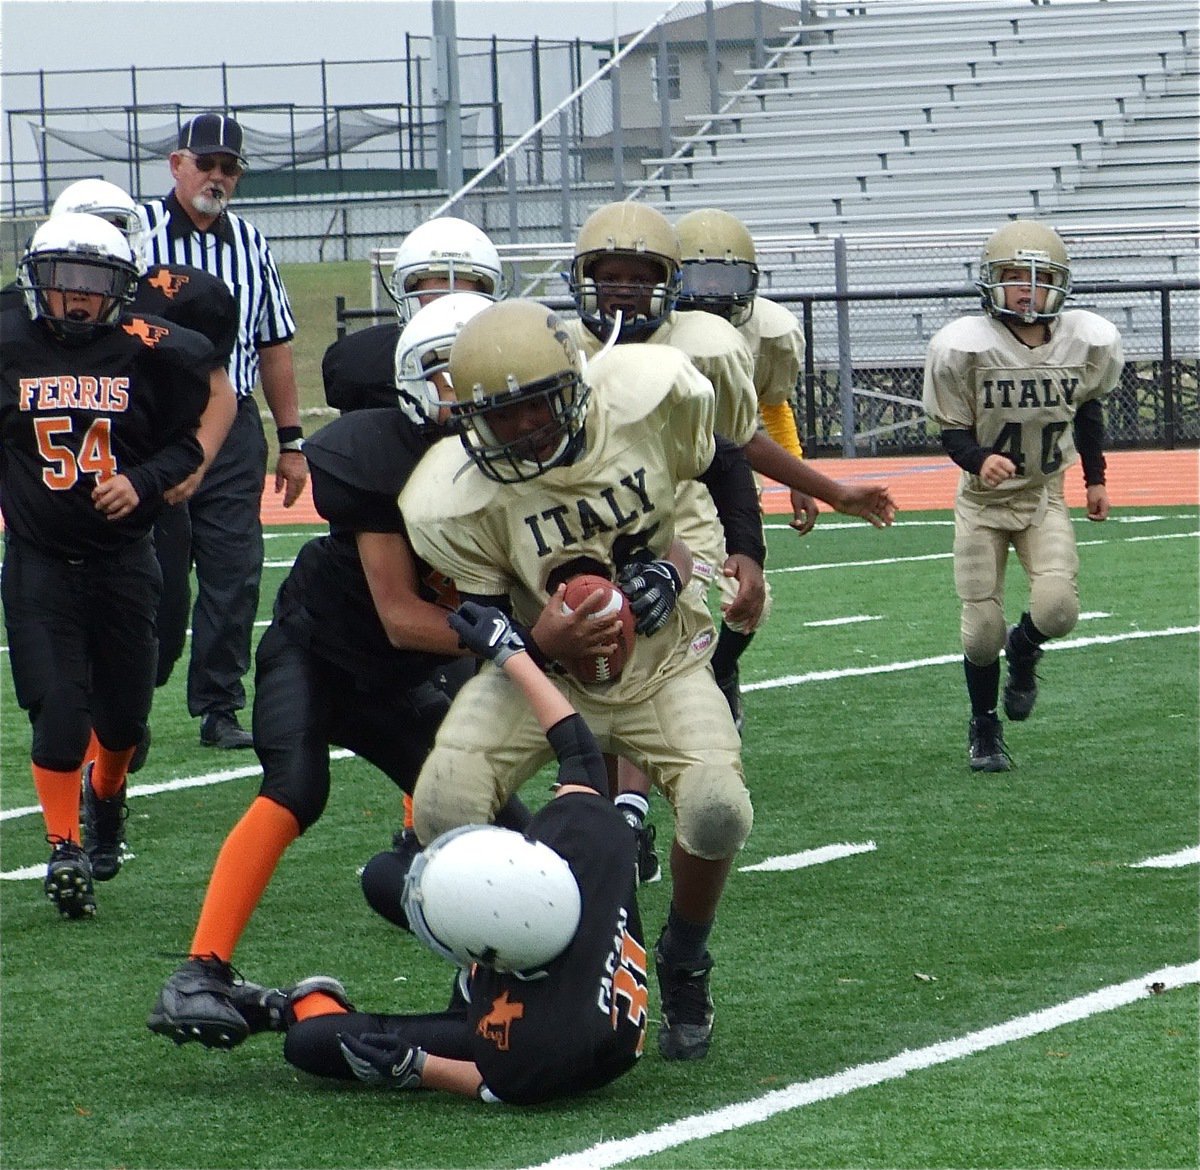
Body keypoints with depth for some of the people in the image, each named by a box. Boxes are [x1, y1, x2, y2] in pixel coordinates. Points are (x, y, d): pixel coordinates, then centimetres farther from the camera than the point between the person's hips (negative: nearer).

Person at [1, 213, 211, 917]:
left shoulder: (147, 353, -4)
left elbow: (186, 442, 4)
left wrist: (142, 483, -12)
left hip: (124, 561, 2)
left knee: (125, 714, 11)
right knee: (59, 715, -10)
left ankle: (106, 794, 43)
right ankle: (65, 847, 2)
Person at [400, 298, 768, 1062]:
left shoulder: (651, 397, -18)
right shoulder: (455, 501, -22)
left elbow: (724, 465, 4)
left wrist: (744, 559, -9)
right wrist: (538, 644, -33)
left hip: (662, 662, 0)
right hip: (542, 665, 0)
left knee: (717, 811, -26)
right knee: (445, 811, -25)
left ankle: (684, 970, 7)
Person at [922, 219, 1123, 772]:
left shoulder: (1090, 342, -11)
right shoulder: (963, 347, -21)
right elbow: (952, 432, -13)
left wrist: (1095, 478, 13)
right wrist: (980, 459, -33)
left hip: (1045, 498, 2)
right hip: (983, 502, -2)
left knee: (1057, 609, -19)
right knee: (982, 628, -2)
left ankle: (1024, 650, 19)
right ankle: (983, 728, 25)